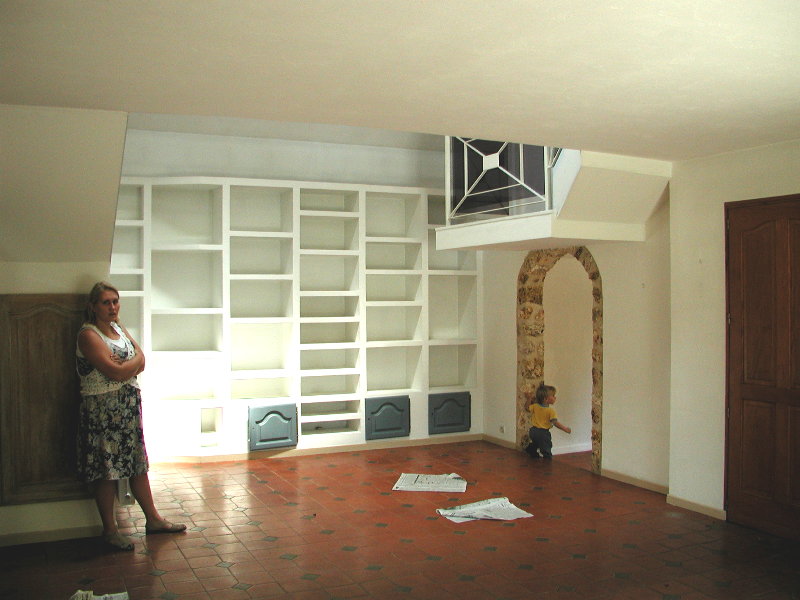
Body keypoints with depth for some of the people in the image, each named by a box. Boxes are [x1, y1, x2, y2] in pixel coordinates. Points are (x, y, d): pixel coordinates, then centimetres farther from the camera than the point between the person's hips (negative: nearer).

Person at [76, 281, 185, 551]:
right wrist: (135, 359, -4)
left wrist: (125, 365, -13)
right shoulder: (88, 334, -13)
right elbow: (115, 372, -21)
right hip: (102, 409, -8)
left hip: (130, 405, 8)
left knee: (139, 465, 14)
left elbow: (141, 364, 7)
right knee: (107, 471, 1)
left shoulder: (118, 328, 12)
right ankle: (110, 531, 14)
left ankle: (153, 519, 25)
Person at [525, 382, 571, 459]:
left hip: (533, 430, 6)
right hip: (543, 432, -6)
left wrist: (530, 398, 20)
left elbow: (527, 407, 14)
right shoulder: (551, 410, -17)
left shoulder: (535, 406, -2)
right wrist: (565, 428, -11)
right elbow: (555, 423, -21)